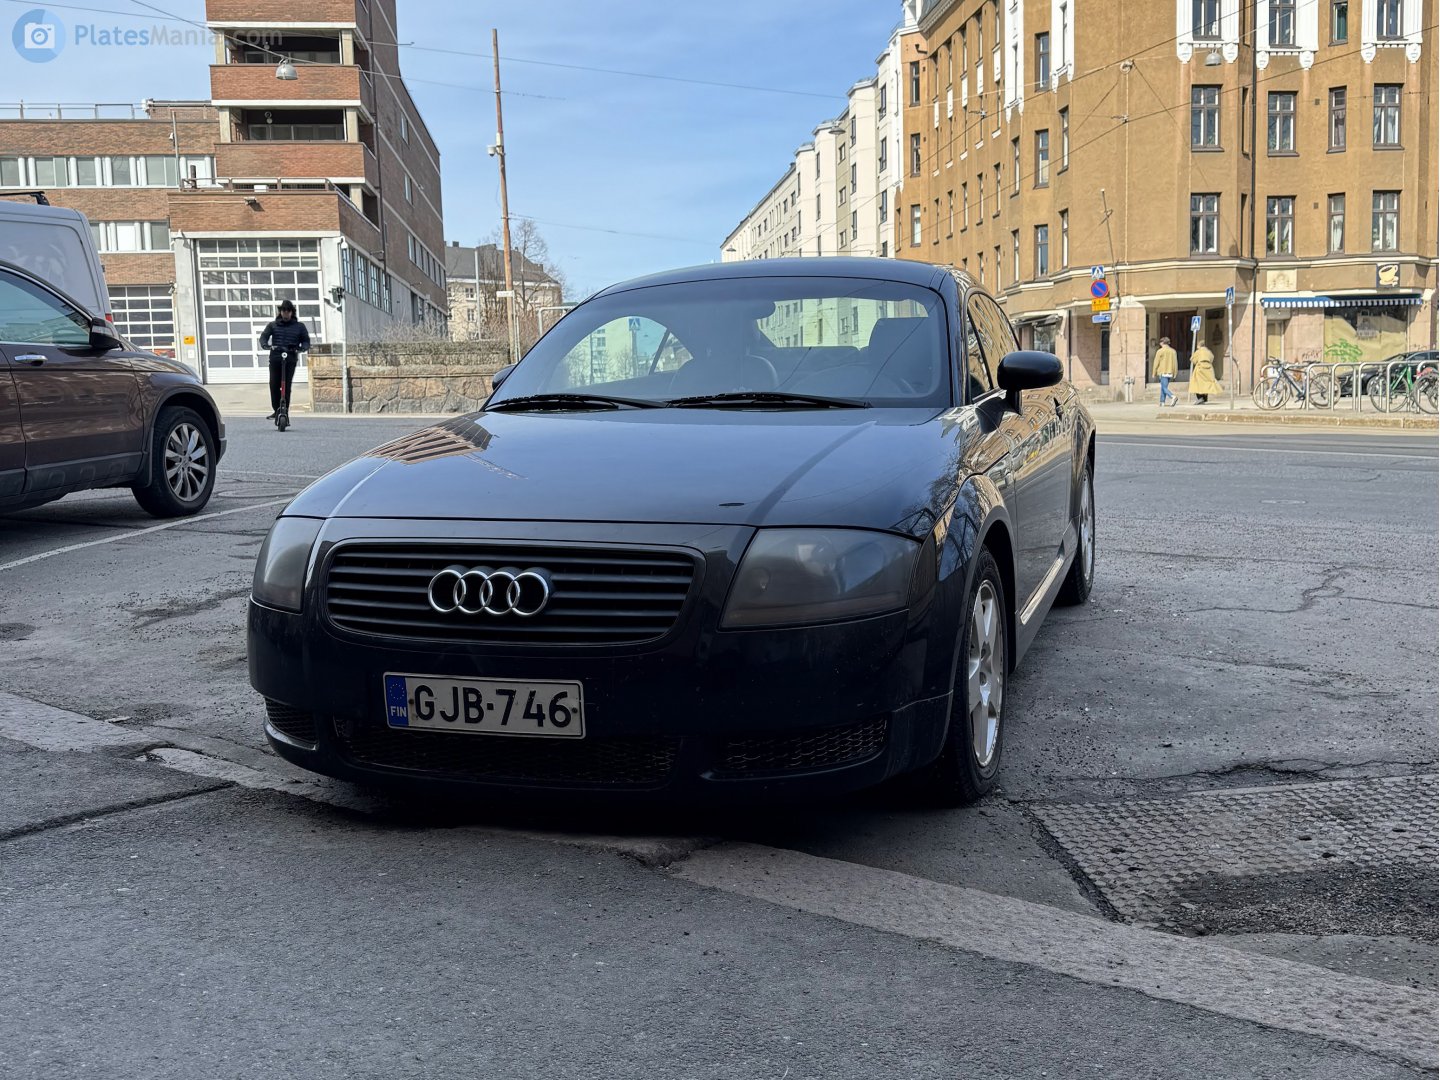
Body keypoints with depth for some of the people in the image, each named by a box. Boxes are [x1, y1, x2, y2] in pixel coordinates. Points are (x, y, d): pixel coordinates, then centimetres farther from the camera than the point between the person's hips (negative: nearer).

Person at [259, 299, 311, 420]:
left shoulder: (299, 326, 13)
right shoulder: (273, 325, 15)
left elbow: (306, 341, 11)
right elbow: (263, 336, 5)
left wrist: (301, 348, -11)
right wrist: (265, 345, -17)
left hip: (291, 358, -1)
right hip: (275, 357, 1)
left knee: (286, 386, -8)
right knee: (274, 384, -6)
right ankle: (276, 410, 7)